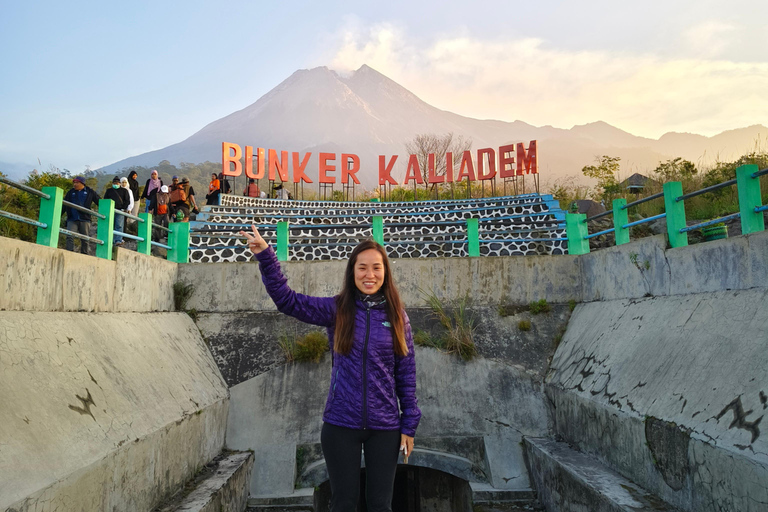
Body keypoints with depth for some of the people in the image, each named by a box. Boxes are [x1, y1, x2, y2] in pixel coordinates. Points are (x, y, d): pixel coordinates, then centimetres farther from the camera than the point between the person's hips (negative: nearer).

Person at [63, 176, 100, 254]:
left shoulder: (90, 192, 9)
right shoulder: (71, 192, 16)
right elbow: (64, 205, 19)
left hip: (85, 219, -1)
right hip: (72, 219, 2)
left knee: (85, 239, 3)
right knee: (70, 237, -12)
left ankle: (84, 255, 11)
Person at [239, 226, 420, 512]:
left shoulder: (396, 315, -1)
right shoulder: (336, 309, -2)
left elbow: (406, 372, 1)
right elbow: (286, 300, -9)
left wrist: (409, 424, 1)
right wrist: (265, 255, -20)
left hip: (385, 427, 1)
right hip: (340, 425, 0)